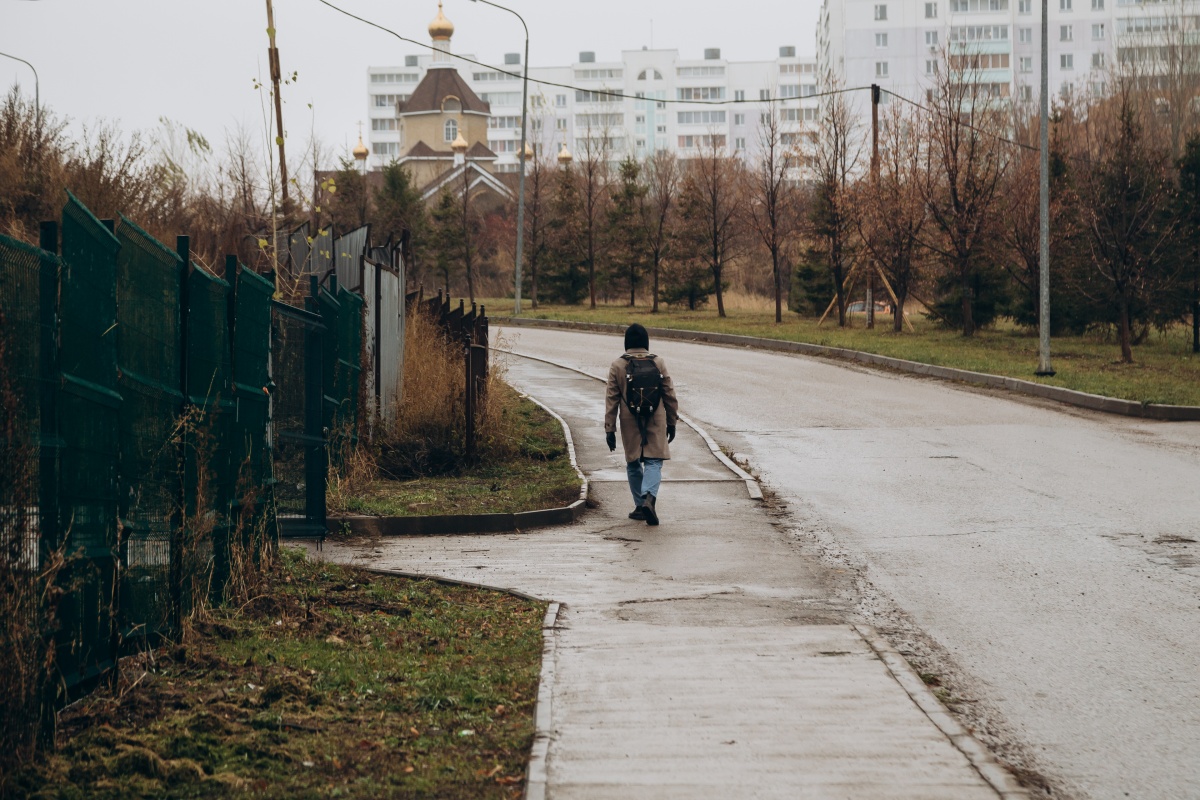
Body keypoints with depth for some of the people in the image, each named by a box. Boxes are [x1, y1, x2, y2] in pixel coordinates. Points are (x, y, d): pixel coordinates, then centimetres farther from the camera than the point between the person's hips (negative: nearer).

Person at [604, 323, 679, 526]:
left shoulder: (617, 366, -3)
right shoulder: (657, 363, -1)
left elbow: (611, 400, -3)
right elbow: (669, 395, 4)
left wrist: (610, 429, 1)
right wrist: (672, 423, 14)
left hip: (630, 424, 1)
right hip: (655, 423, 0)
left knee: (633, 464, 15)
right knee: (653, 462, -1)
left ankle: (640, 506, 17)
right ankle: (649, 498, -24)